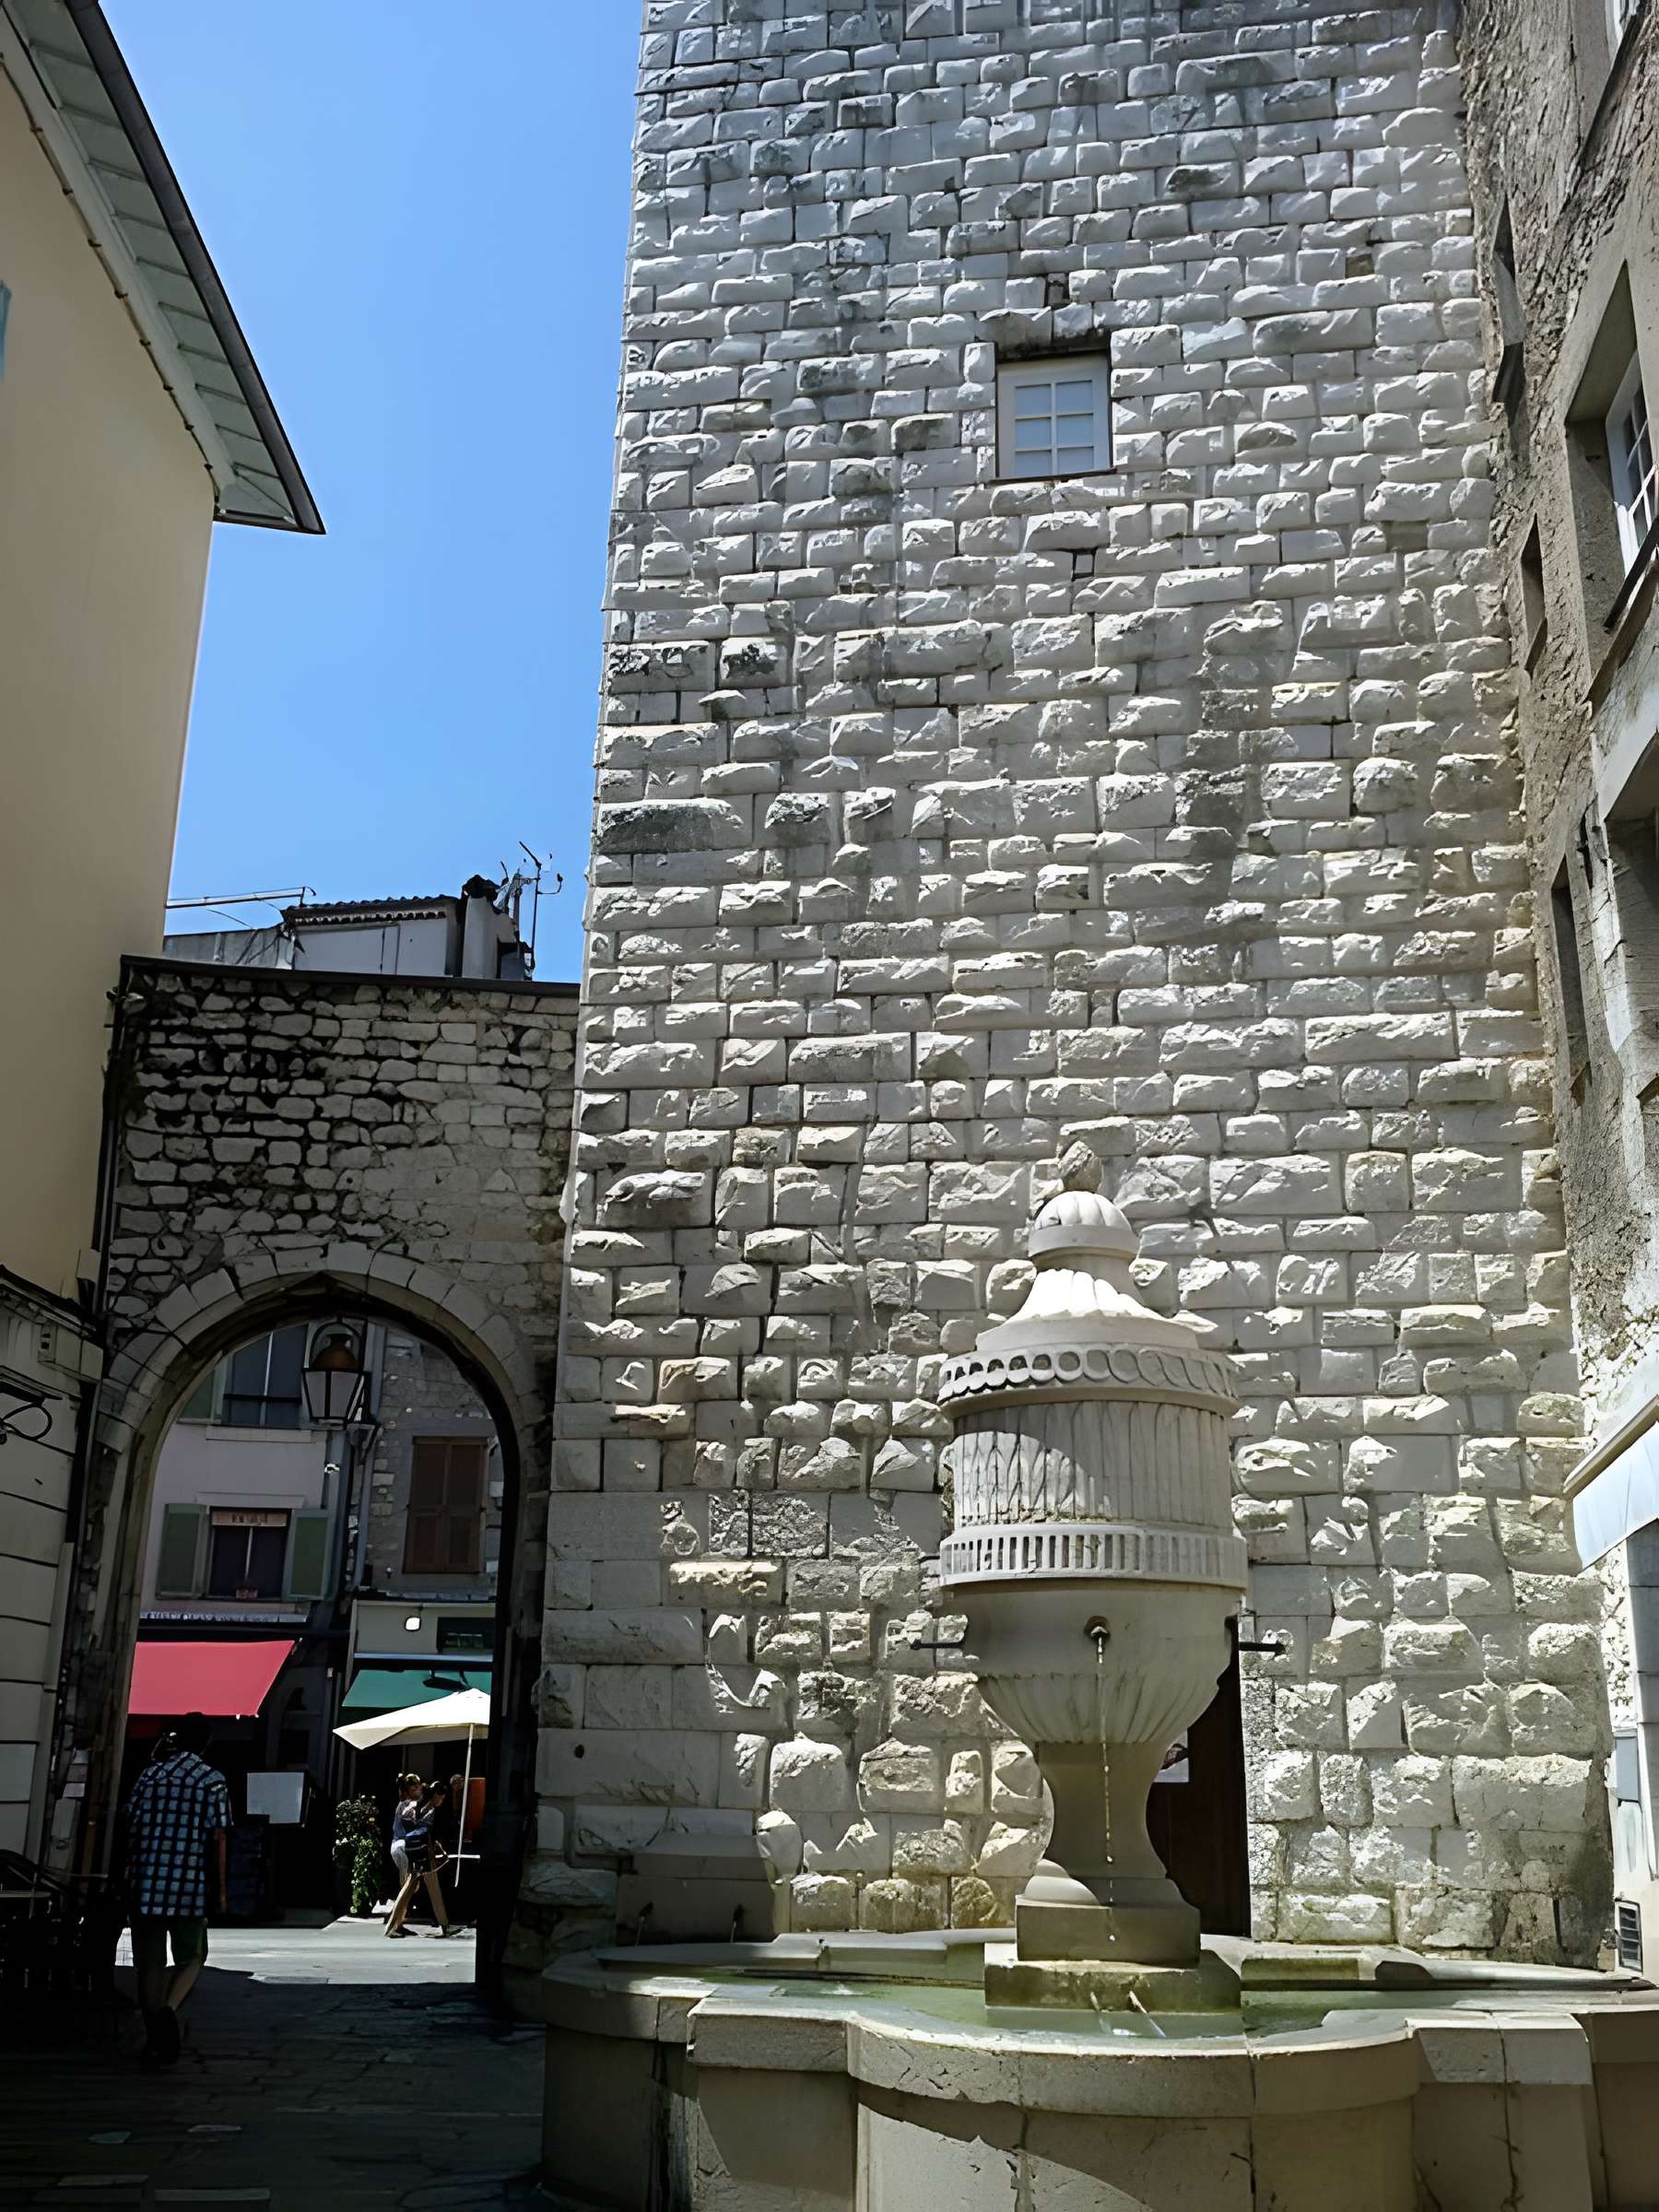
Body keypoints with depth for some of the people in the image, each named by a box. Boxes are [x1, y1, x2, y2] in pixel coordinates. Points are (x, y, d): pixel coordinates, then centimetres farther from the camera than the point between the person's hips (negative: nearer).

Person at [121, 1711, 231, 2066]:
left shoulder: (150, 1774, 6)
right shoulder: (213, 1780, -1)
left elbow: (130, 1824, 6)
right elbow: (218, 1836, -5)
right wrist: (220, 1887, 1)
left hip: (146, 1882, 2)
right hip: (190, 1884, -2)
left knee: (150, 1962, 10)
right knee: (191, 1957, 12)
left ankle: (155, 2040, 10)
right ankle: (169, 2009, -14)